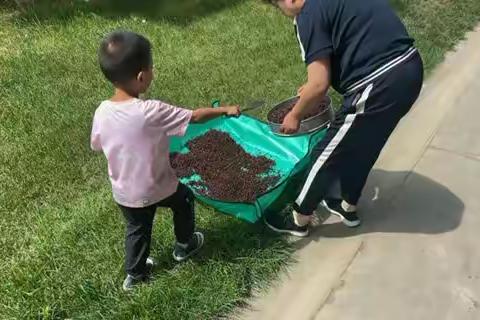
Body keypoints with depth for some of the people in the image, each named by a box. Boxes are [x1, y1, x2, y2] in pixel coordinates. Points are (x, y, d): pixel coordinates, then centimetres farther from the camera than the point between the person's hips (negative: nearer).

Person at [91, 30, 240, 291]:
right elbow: (195, 116, -20)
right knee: (184, 199, 27)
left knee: (137, 230, 27)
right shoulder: (151, 112, -30)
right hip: (157, 189, -4)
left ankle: (135, 274, 44)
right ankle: (184, 245, 46)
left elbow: (97, 146, 2)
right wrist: (225, 110, -4)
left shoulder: (102, 112, -14)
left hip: (123, 193, 4)